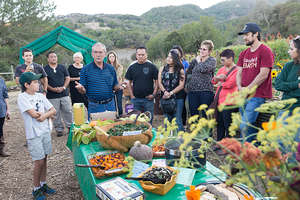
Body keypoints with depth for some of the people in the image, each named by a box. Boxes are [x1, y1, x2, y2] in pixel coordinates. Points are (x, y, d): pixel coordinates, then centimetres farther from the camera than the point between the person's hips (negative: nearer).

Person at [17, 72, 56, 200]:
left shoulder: (40, 96, 8)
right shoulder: (22, 97, -9)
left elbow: (53, 110, 6)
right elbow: (33, 114, -18)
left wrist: (45, 115, -14)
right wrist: (48, 113, -4)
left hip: (46, 131, 5)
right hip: (34, 134, -5)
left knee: (44, 159, 13)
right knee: (39, 161, 0)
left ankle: (43, 184, 30)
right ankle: (36, 189, 19)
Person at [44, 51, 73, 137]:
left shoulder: (62, 67, 10)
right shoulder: (45, 69, 2)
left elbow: (67, 78, 8)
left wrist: (63, 87, -8)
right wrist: (53, 89, -13)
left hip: (64, 94, 2)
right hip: (52, 96, -2)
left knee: (68, 111, 5)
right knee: (55, 114, 4)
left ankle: (70, 126, 20)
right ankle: (59, 129, 16)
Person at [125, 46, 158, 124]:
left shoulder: (152, 67, 0)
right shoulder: (132, 67, 6)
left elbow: (157, 81, 1)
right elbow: (129, 82, 11)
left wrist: (154, 94, -8)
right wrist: (132, 95, 3)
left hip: (148, 98, -2)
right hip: (136, 99, 2)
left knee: (149, 119, 5)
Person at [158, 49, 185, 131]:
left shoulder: (180, 70, 2)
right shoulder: (162, 69, 11)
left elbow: (181, 85, -5)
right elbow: (159, 83, 4)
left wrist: (170, 93, -12)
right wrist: (165, 92, -12)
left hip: (178, 98, -3)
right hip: (165, 98, 3)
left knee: (177, 120, -2)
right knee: (167, 120, 9)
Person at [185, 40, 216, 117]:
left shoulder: (212, 60, 1)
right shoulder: (195, 60, 14)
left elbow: (203, 69, -18)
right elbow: (188, 73, 24)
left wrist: (199, 61, 0)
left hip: (206, 91, -4)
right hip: (192, 91, 4)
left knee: (205, 115, 0)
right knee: (193, 114, 8)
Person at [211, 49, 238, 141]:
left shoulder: (237, 70, -9)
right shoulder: (222, 69, 17)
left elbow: (230, 84, -19)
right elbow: (214, 81, 10)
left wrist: (220, 83, -2)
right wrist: (217, 77, -12)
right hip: (219, 101, 8)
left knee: (228, 126, -1)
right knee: (219, 124, 16)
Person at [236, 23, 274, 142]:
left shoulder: (265, 51, -5)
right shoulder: (243, 54, 17)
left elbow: (263, 75, -12)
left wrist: (247, 89, -11)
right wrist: (240, 87, -4)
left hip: (257, 96, -7)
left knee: (244, 126, -14)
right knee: (249, 126, 12)